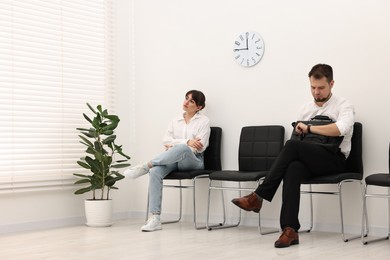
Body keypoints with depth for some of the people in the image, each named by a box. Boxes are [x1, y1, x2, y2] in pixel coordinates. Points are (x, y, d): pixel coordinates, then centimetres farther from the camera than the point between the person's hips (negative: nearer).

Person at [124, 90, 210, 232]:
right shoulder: (175, 120, 18)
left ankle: (145, 166, -35)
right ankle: (154, 219, -36)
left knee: (182, 148, -41)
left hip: (193, 161, -3)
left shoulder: (204, 121, 6)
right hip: (174, 160, 3)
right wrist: (187, 141, -9)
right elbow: (166, 141, 5)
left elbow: (200, 147, -5)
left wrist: (175, 144, -5)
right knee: (155, 171, -32)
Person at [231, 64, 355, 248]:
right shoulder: (305, 109, 18)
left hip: (334, 159, -4)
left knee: (292, 145, -31)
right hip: (310, 160, 4)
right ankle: (290, 230, -39)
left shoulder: (343, 106, 1)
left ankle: (258, 196, -27)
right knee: (292, 169, -34)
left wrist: (309, 128, -16)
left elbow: (341, 129, -21)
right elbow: (299, 137, 19)